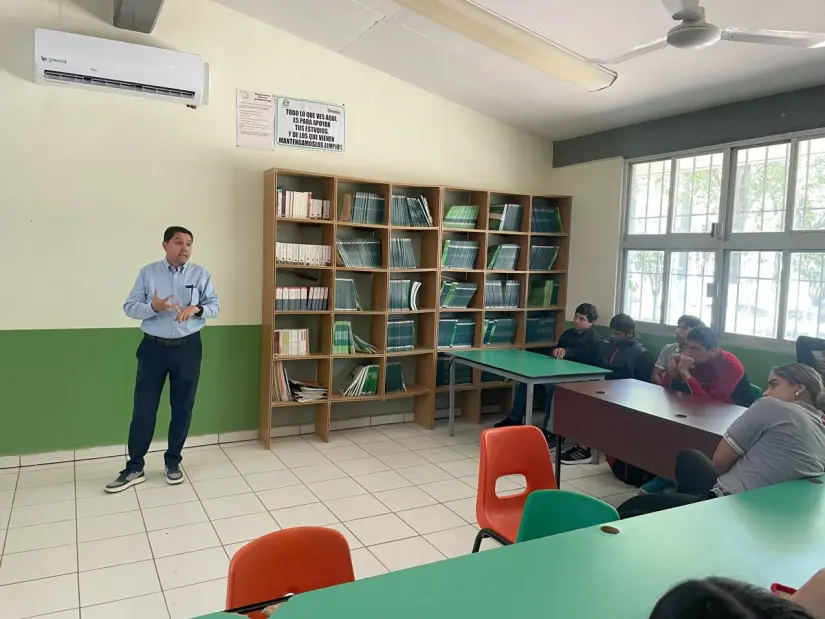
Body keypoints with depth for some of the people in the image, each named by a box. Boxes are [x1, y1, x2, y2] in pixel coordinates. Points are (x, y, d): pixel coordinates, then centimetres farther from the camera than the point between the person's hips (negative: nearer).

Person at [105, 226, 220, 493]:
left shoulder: (200, 274, 2)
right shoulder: (148, 272, 0)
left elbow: (214, 306, 2)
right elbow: (129, 307, -2)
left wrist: (196, 308, -19)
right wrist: (153, 307, -22)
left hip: (188, 348, 1)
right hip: (153, 347, 0)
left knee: (182, 407, 8)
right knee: (143, 407, 3)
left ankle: (173, 461, 24)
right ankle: (134, 468, 13)